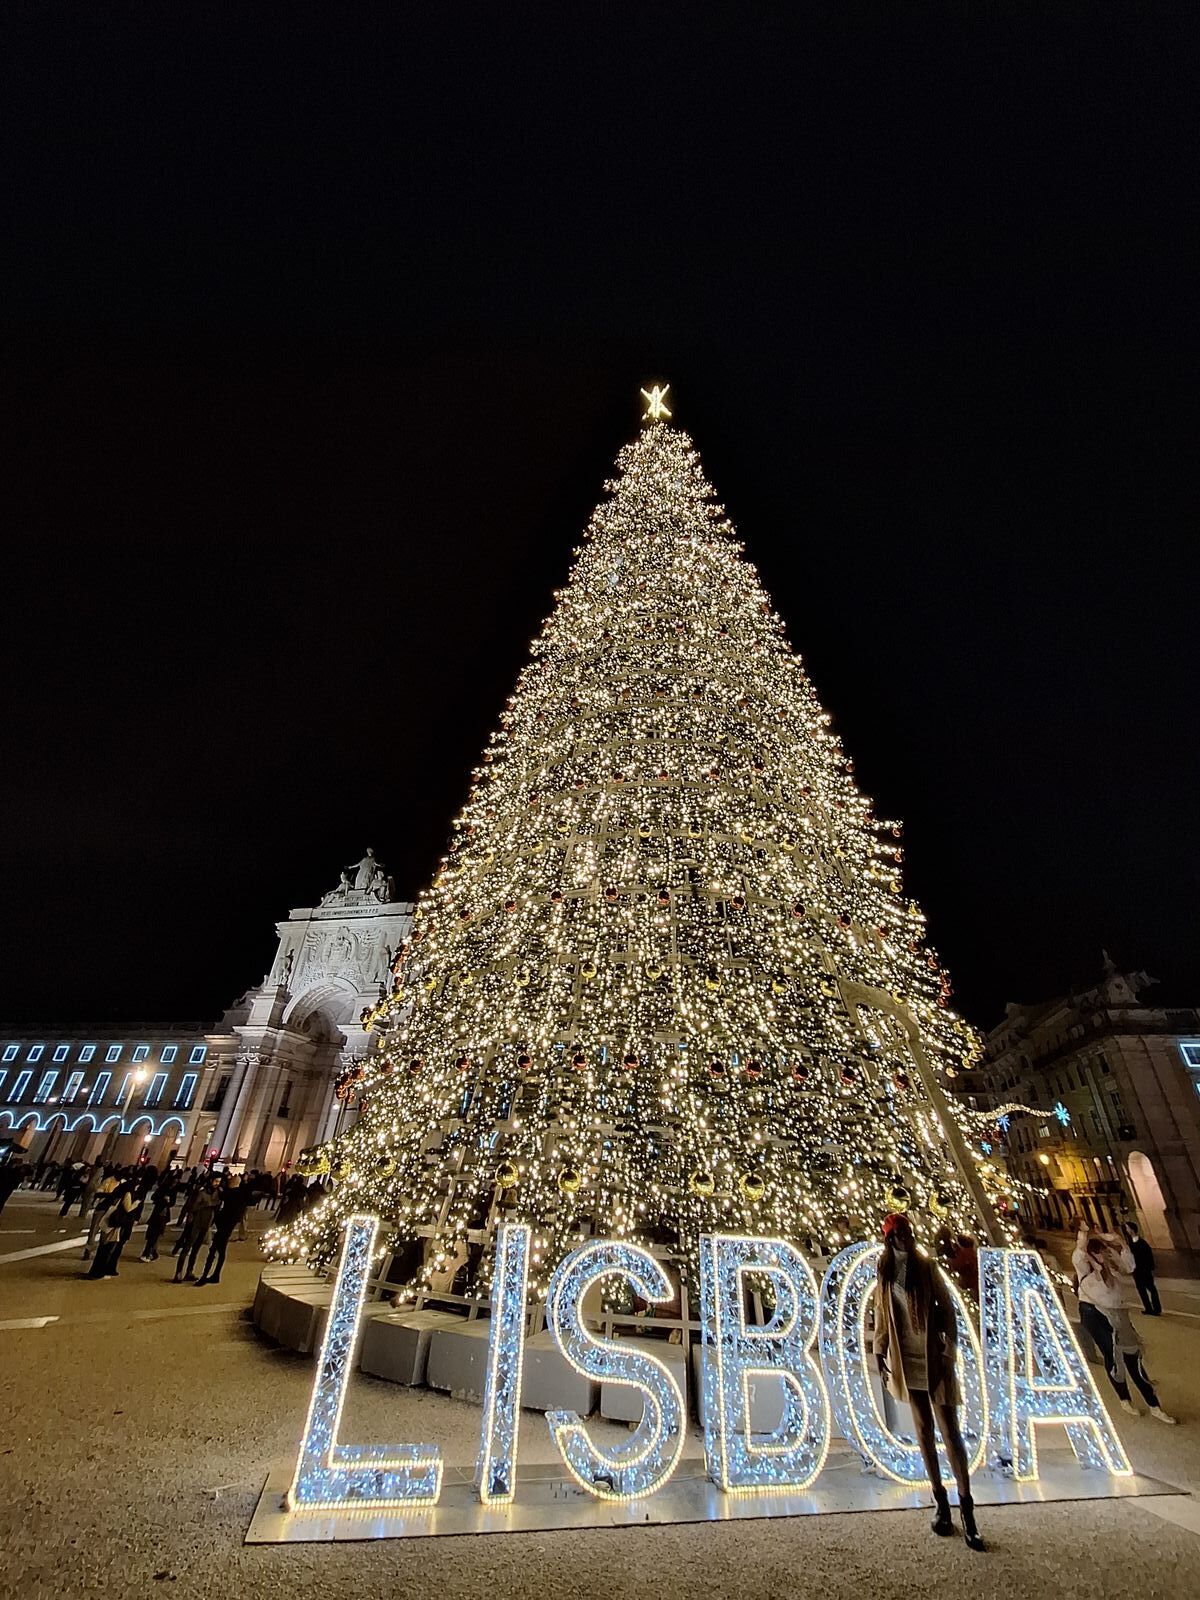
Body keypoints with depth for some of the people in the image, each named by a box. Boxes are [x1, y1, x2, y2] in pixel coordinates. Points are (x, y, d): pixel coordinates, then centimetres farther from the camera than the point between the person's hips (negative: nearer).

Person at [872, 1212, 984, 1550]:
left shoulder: (926, 1267, -10)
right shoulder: (884, 1273, -2)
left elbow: (947, 1310, -5)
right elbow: (881, 1315, 7)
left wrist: (950, 1352, -10)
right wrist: (880, 1354, 6)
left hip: (933, 1360, -3)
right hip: (906, 1362, 3)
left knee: (950, 1433, -2)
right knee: (924, 1432, 13)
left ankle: (966, 1509, 11)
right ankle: (940, 1503, 27)